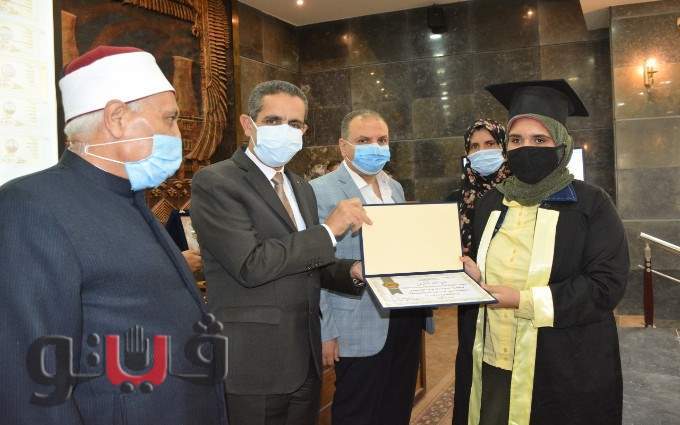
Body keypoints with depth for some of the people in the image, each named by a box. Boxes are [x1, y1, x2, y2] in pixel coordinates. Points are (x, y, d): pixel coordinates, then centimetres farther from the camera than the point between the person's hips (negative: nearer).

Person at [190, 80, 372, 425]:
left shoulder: (301, 188, 13)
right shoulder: (214, 183, -12)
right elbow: (250, 265, -23)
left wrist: (351, 271, -2)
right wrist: (329, 230, -17)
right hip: (251, 367, -7)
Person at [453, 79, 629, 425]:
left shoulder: (590, 204, -6)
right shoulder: (491, 204, 8)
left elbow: (607, 285, -14)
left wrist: (520, 299, -19)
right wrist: (475, 277, -9)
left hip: (563, 373, -3)